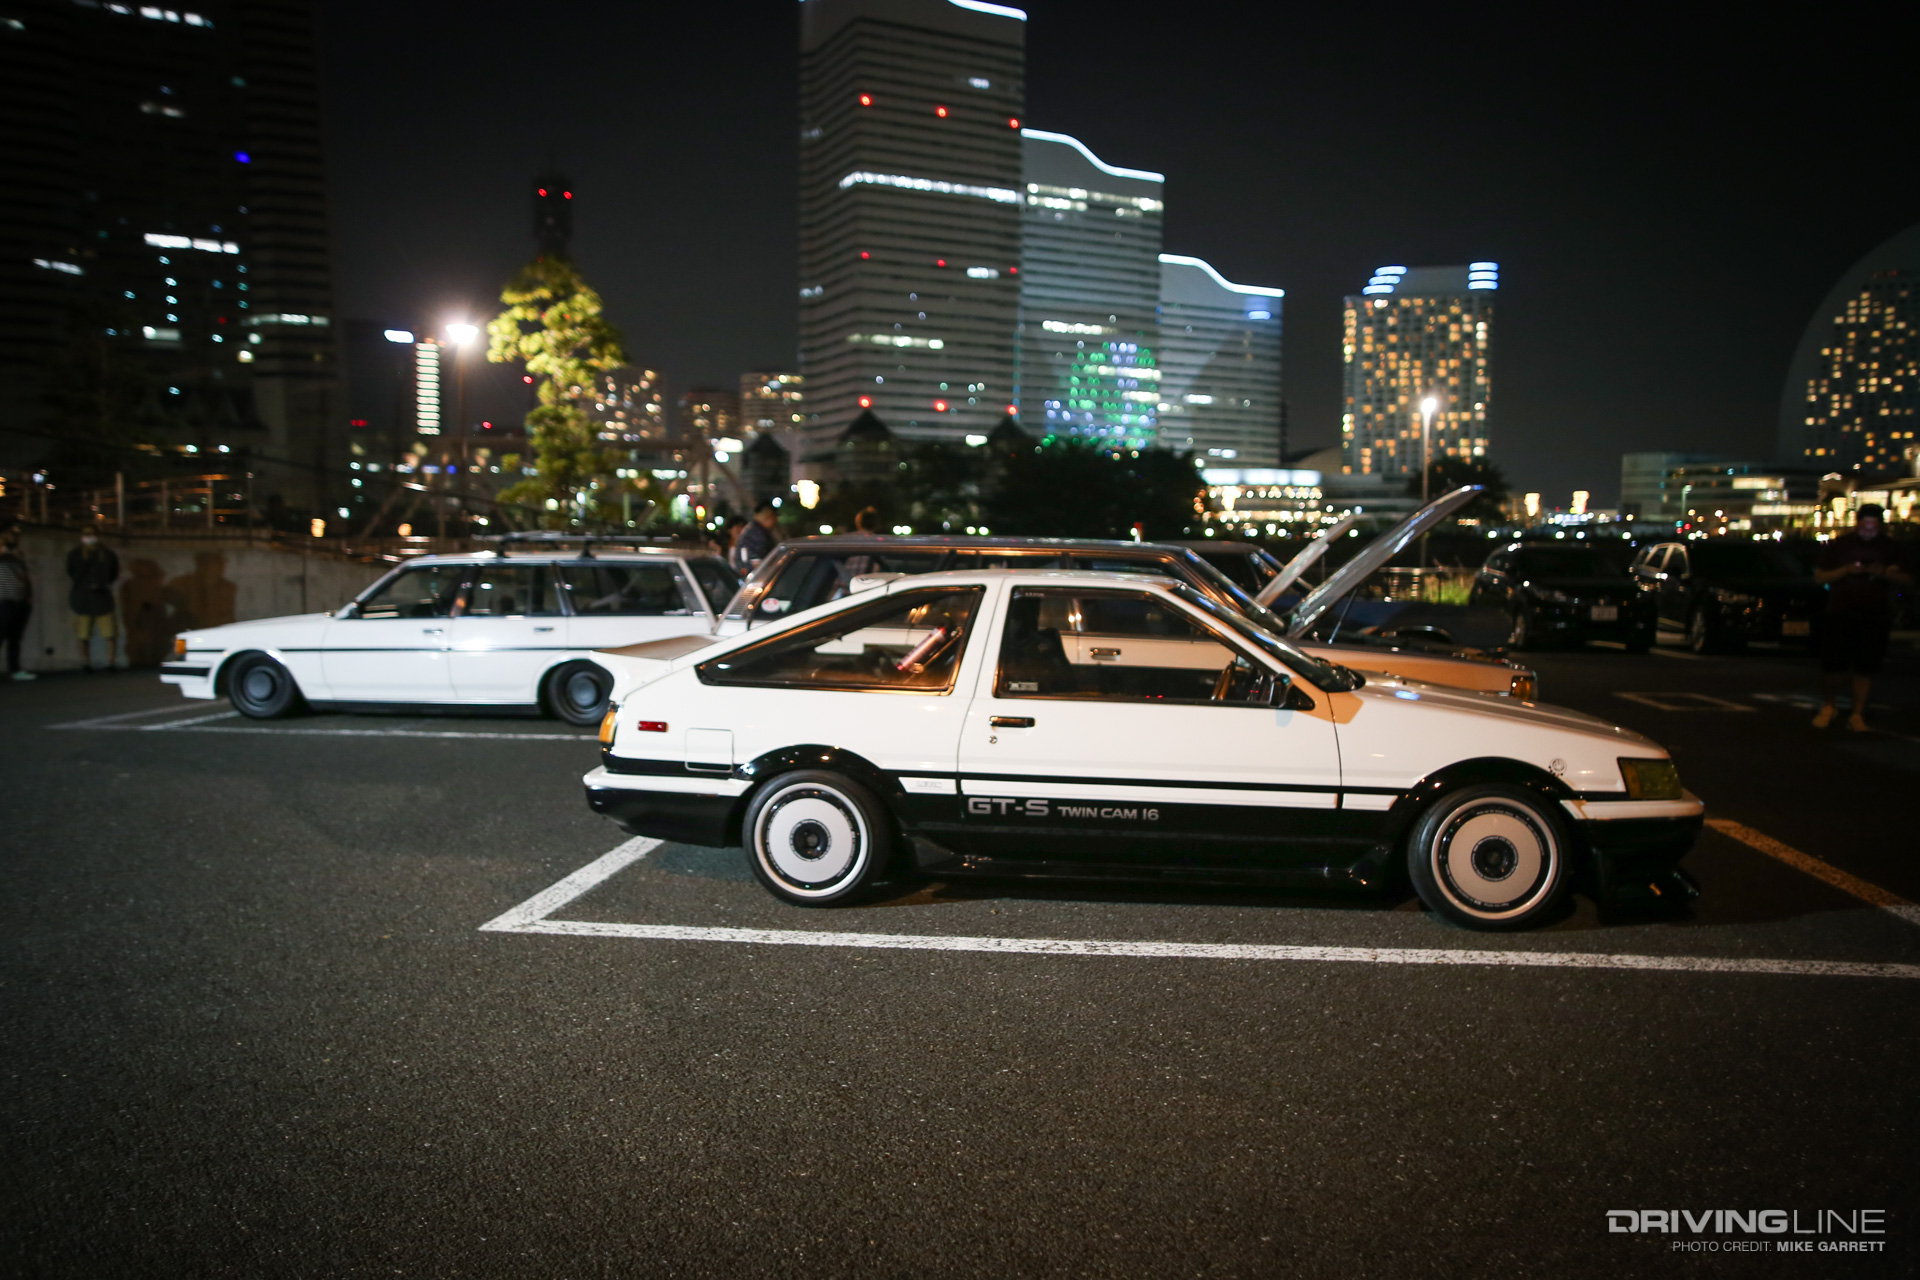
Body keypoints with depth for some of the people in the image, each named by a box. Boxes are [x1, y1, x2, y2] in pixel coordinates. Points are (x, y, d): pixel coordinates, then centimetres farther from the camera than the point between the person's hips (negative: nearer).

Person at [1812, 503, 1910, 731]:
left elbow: (1907, 578, 8)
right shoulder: (1838, 545, 3)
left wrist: (1885, 574, -12)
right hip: (1839, 615, -1)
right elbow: (1819, 576, 2)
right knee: (1832, 666, -3)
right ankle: (1827, 707, 18)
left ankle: (1857, 715, 10)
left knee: (1865, 668, 1)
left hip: (1875, 618, 1)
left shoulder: (1890, 548, 7)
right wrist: (1846, 570, -14)